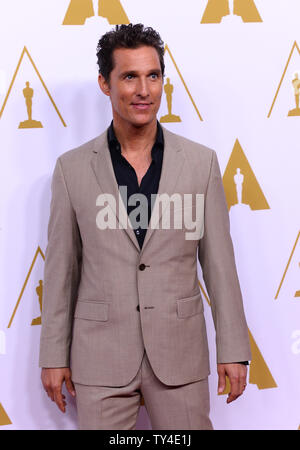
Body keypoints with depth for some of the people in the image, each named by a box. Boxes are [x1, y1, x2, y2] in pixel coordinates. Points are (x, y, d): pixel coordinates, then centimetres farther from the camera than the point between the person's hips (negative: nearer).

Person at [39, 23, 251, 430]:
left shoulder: (201, 162, 0)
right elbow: (61, 268, 4)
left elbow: (219, 262, 2)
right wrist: (54, 355, 4)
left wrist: (233, 349, 2)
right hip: (100, 355, 0)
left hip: (180, 351, 1)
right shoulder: (72, 168, 0)